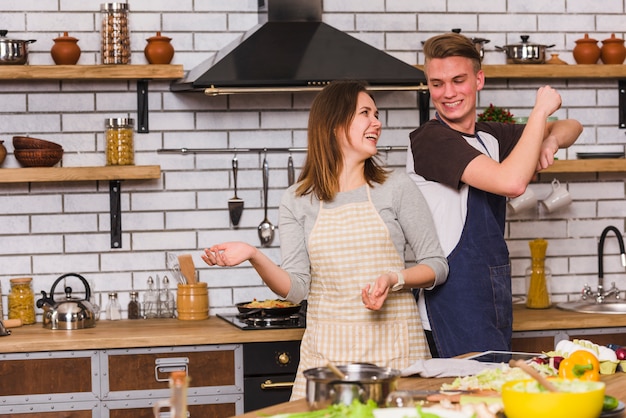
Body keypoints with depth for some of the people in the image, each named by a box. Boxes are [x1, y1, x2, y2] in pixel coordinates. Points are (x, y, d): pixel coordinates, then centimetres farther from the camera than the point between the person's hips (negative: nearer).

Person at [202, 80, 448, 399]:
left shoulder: (396, 188, 3)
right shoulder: (297, 201, 6)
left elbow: (436, 265, 4)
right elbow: (296, 289, 0)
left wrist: (394, 279, -15)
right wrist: (254, 257, -16)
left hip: (391, 341, 0)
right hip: (327, 348, 1)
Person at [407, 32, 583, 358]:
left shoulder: (491, 136, 12)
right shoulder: (430, 140, -14)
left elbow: (571, 127, 22)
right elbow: (512, 182, -26)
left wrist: (551, 140, -3)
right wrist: (541, 110, -15)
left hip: (494, 302, 8)